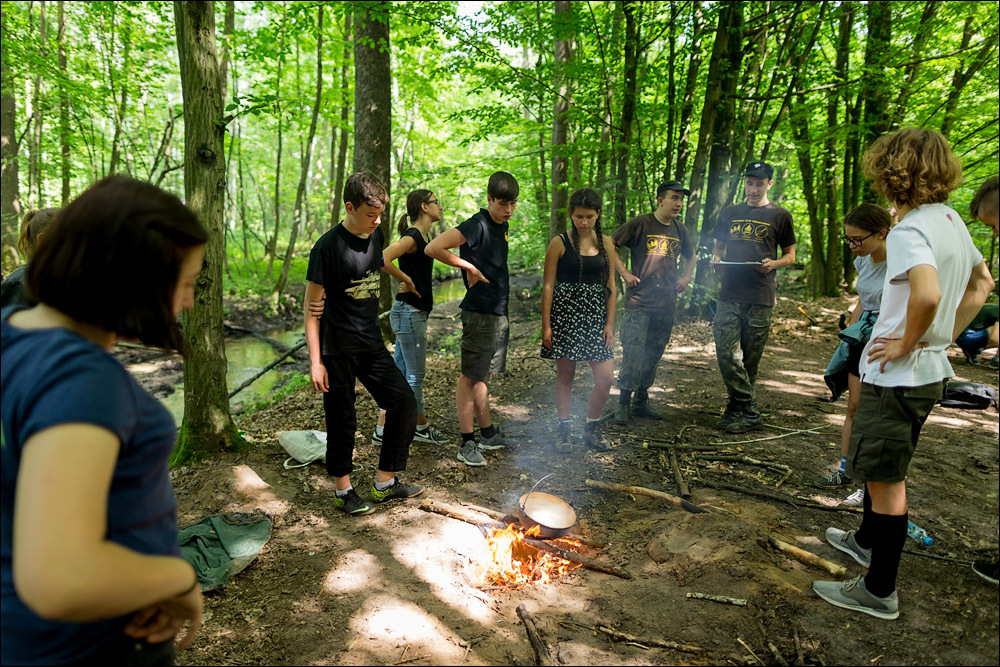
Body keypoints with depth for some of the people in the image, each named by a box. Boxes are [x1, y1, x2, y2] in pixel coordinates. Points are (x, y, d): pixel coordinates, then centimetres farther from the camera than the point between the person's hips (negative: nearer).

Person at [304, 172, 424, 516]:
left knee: (404, 404, 4)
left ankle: (385, 483, 18)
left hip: (372, 344, 7)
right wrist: (315, 361, -16)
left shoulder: (375, 235, 4)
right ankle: (343, 491, 24)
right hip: (337, 349, -6)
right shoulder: (328, 246, -15)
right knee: (342, 421, 4)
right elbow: (311, 306, -13)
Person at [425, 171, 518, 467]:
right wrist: (469, 267, -17)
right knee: (470, 376, -1)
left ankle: (488, 433, 27)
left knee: (482, 375, 17)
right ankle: (467, 444, 6)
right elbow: (433, 248, -26)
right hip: (478, 312, -9)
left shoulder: (503, 225, 12)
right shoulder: (476, 226, -16)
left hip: (498, 312, 9)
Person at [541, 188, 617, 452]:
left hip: (595, 315, 3)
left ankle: (592, 429, 19)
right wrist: (546, 325, -7)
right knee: (565, 375, 6)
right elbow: (548, 285, -3)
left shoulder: (606, 243, 6)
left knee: (606, 377, -2)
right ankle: (564, 431, 22)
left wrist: (610, 323, 4)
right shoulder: (560, 243, -4)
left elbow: (610, 285, 9)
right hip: (565, 313, -3)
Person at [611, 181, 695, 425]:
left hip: (666, 305, 6)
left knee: (653, 356, 11)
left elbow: (690, 255, 30)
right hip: (639, 303, -6)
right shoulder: (640, 224, -6)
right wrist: (624, 273, -9)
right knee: (633, 353, -9)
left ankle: (641, 402, 23)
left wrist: (686, 277, 15)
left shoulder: (679, 230, 12)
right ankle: (624, 404, 2)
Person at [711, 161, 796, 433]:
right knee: (725, 352, -9)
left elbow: (790, 255, 10)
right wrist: (716, 257, 1)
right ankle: (749, 409, -1)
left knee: (750, 358, 3)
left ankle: (739, 407, 15)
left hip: (760, 297, -2)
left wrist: (774, 263, -12)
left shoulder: (779, 216, 8)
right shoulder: (730, 213, 16)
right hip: (730, 293, 2)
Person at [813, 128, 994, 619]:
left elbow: (927, 293, -38)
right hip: (931, 371, 10)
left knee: (884, 479, 2)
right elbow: (981, 283, 21)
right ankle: (867, 541, 46)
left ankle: (878, 592, 16)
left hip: (898, 375, -10)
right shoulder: (951, 220, 9)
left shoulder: (909, 231, -21)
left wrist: (908, 341, -22)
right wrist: (945, 335, 14)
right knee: (885, 467, 25)